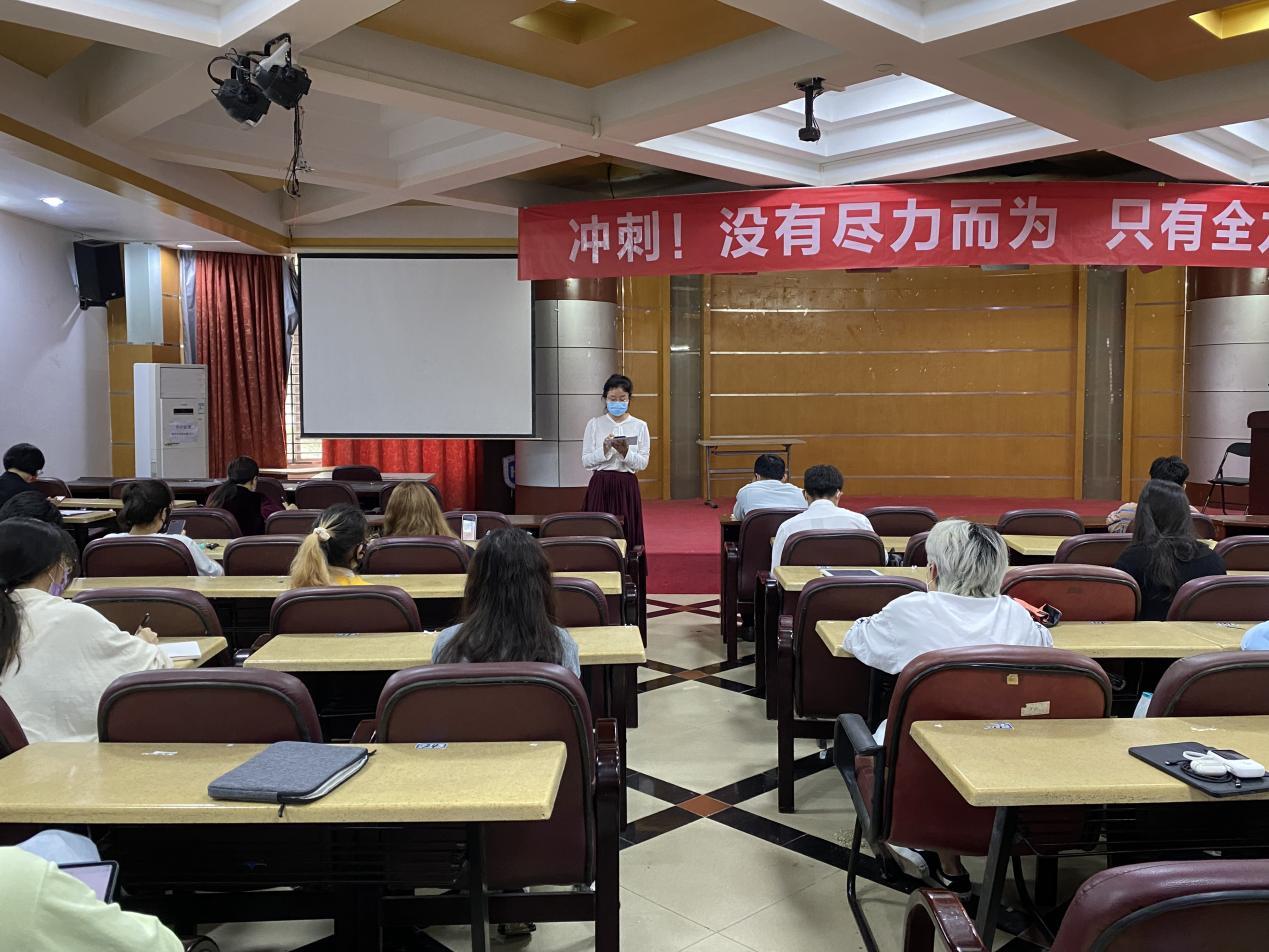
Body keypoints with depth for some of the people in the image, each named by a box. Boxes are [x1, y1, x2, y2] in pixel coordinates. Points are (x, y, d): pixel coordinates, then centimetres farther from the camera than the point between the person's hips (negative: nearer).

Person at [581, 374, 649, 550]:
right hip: (600, 485, 0)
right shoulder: (594, 424, 3)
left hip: (627, 486, 0)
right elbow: (586, 461, 0)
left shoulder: (640, 426, 3)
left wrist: (625, 452, -16)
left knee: (626, 534, 0)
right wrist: (604, 450, -16)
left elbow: (643, 464, 0)